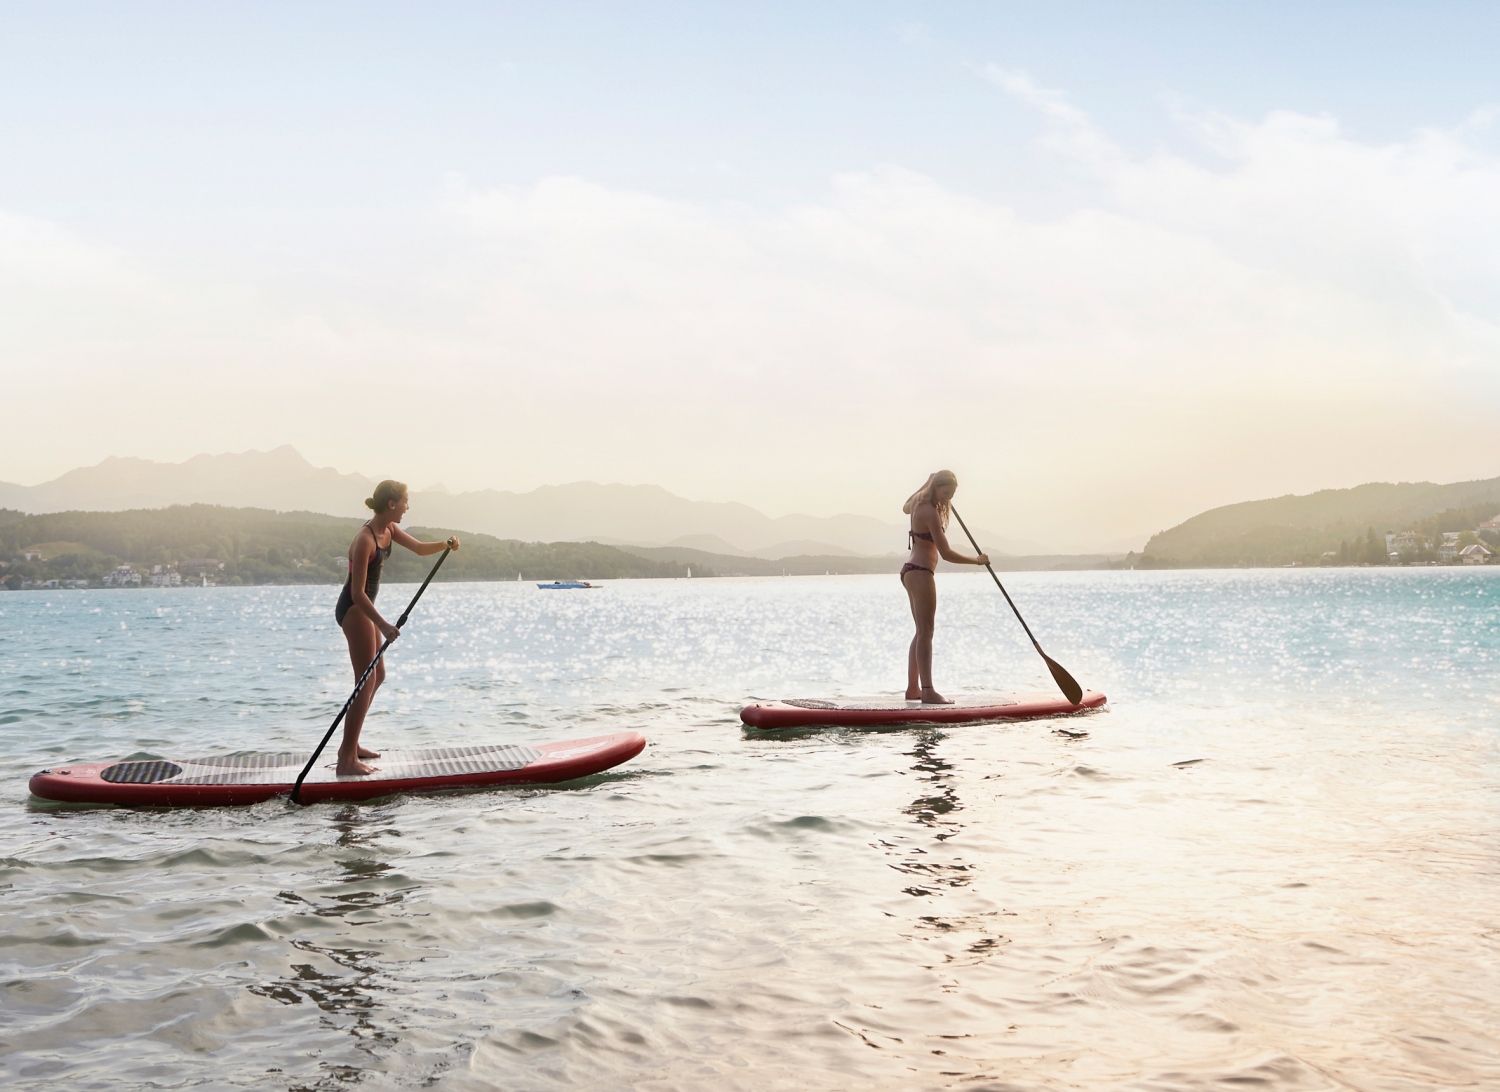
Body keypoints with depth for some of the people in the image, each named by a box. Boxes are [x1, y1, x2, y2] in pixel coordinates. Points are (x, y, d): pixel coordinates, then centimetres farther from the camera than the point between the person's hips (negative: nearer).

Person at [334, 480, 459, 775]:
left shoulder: (388, 530, 3)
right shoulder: (365, 540, -25)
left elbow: (419, 548, 12)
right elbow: (357, 592, -26)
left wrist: (445, 544, -8)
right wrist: (383, 626, -31)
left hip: (364, 607, 10)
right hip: (353, 610, -10)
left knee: (378, 676, 17)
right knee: (367, 682, -9)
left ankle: (350, 745, 26)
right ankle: (347, 760, -7)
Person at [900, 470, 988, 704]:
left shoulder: (918, 503, 10)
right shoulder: (930, 512, -18)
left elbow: (906, 507, 38)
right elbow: (946, 553, -21)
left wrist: (927, 484, 39)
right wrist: (977, 560, -10)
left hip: (911, 571, 11)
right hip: (921, 573, -11)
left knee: (922, 632, 14)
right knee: (926, 632, -13)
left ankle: (912, 688, 17)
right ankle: (927, 691, -17)